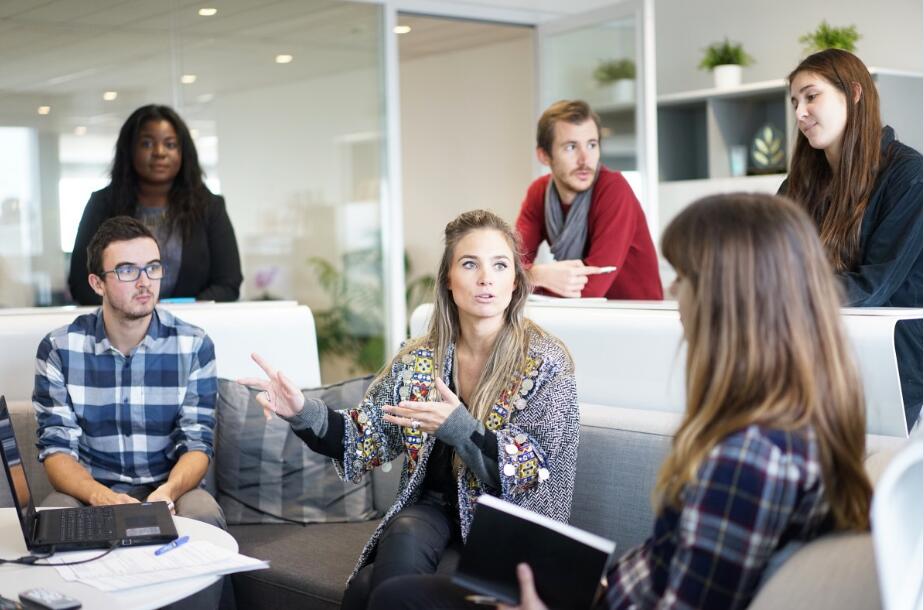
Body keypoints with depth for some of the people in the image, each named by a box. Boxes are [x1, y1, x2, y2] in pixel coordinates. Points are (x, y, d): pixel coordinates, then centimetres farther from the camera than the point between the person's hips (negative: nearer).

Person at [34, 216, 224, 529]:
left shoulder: (194, 346, -3)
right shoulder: (58, 348, -4)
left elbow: (197, 443, -6)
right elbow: (56, 447, -7)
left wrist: (168, 491, -29)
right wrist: (100, 496, -28)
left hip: (170, 491, 0)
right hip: (89, 492, 0)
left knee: (203, 514, -32)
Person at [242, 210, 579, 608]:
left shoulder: (545, 363, -8)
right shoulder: (417, 361, 3)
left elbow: (534, 472, -14)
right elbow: (367, 440, 5)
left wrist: (458, 428, -30)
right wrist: (304, 414, -14)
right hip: (431, 510, 4)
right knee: (404, 539, -32)